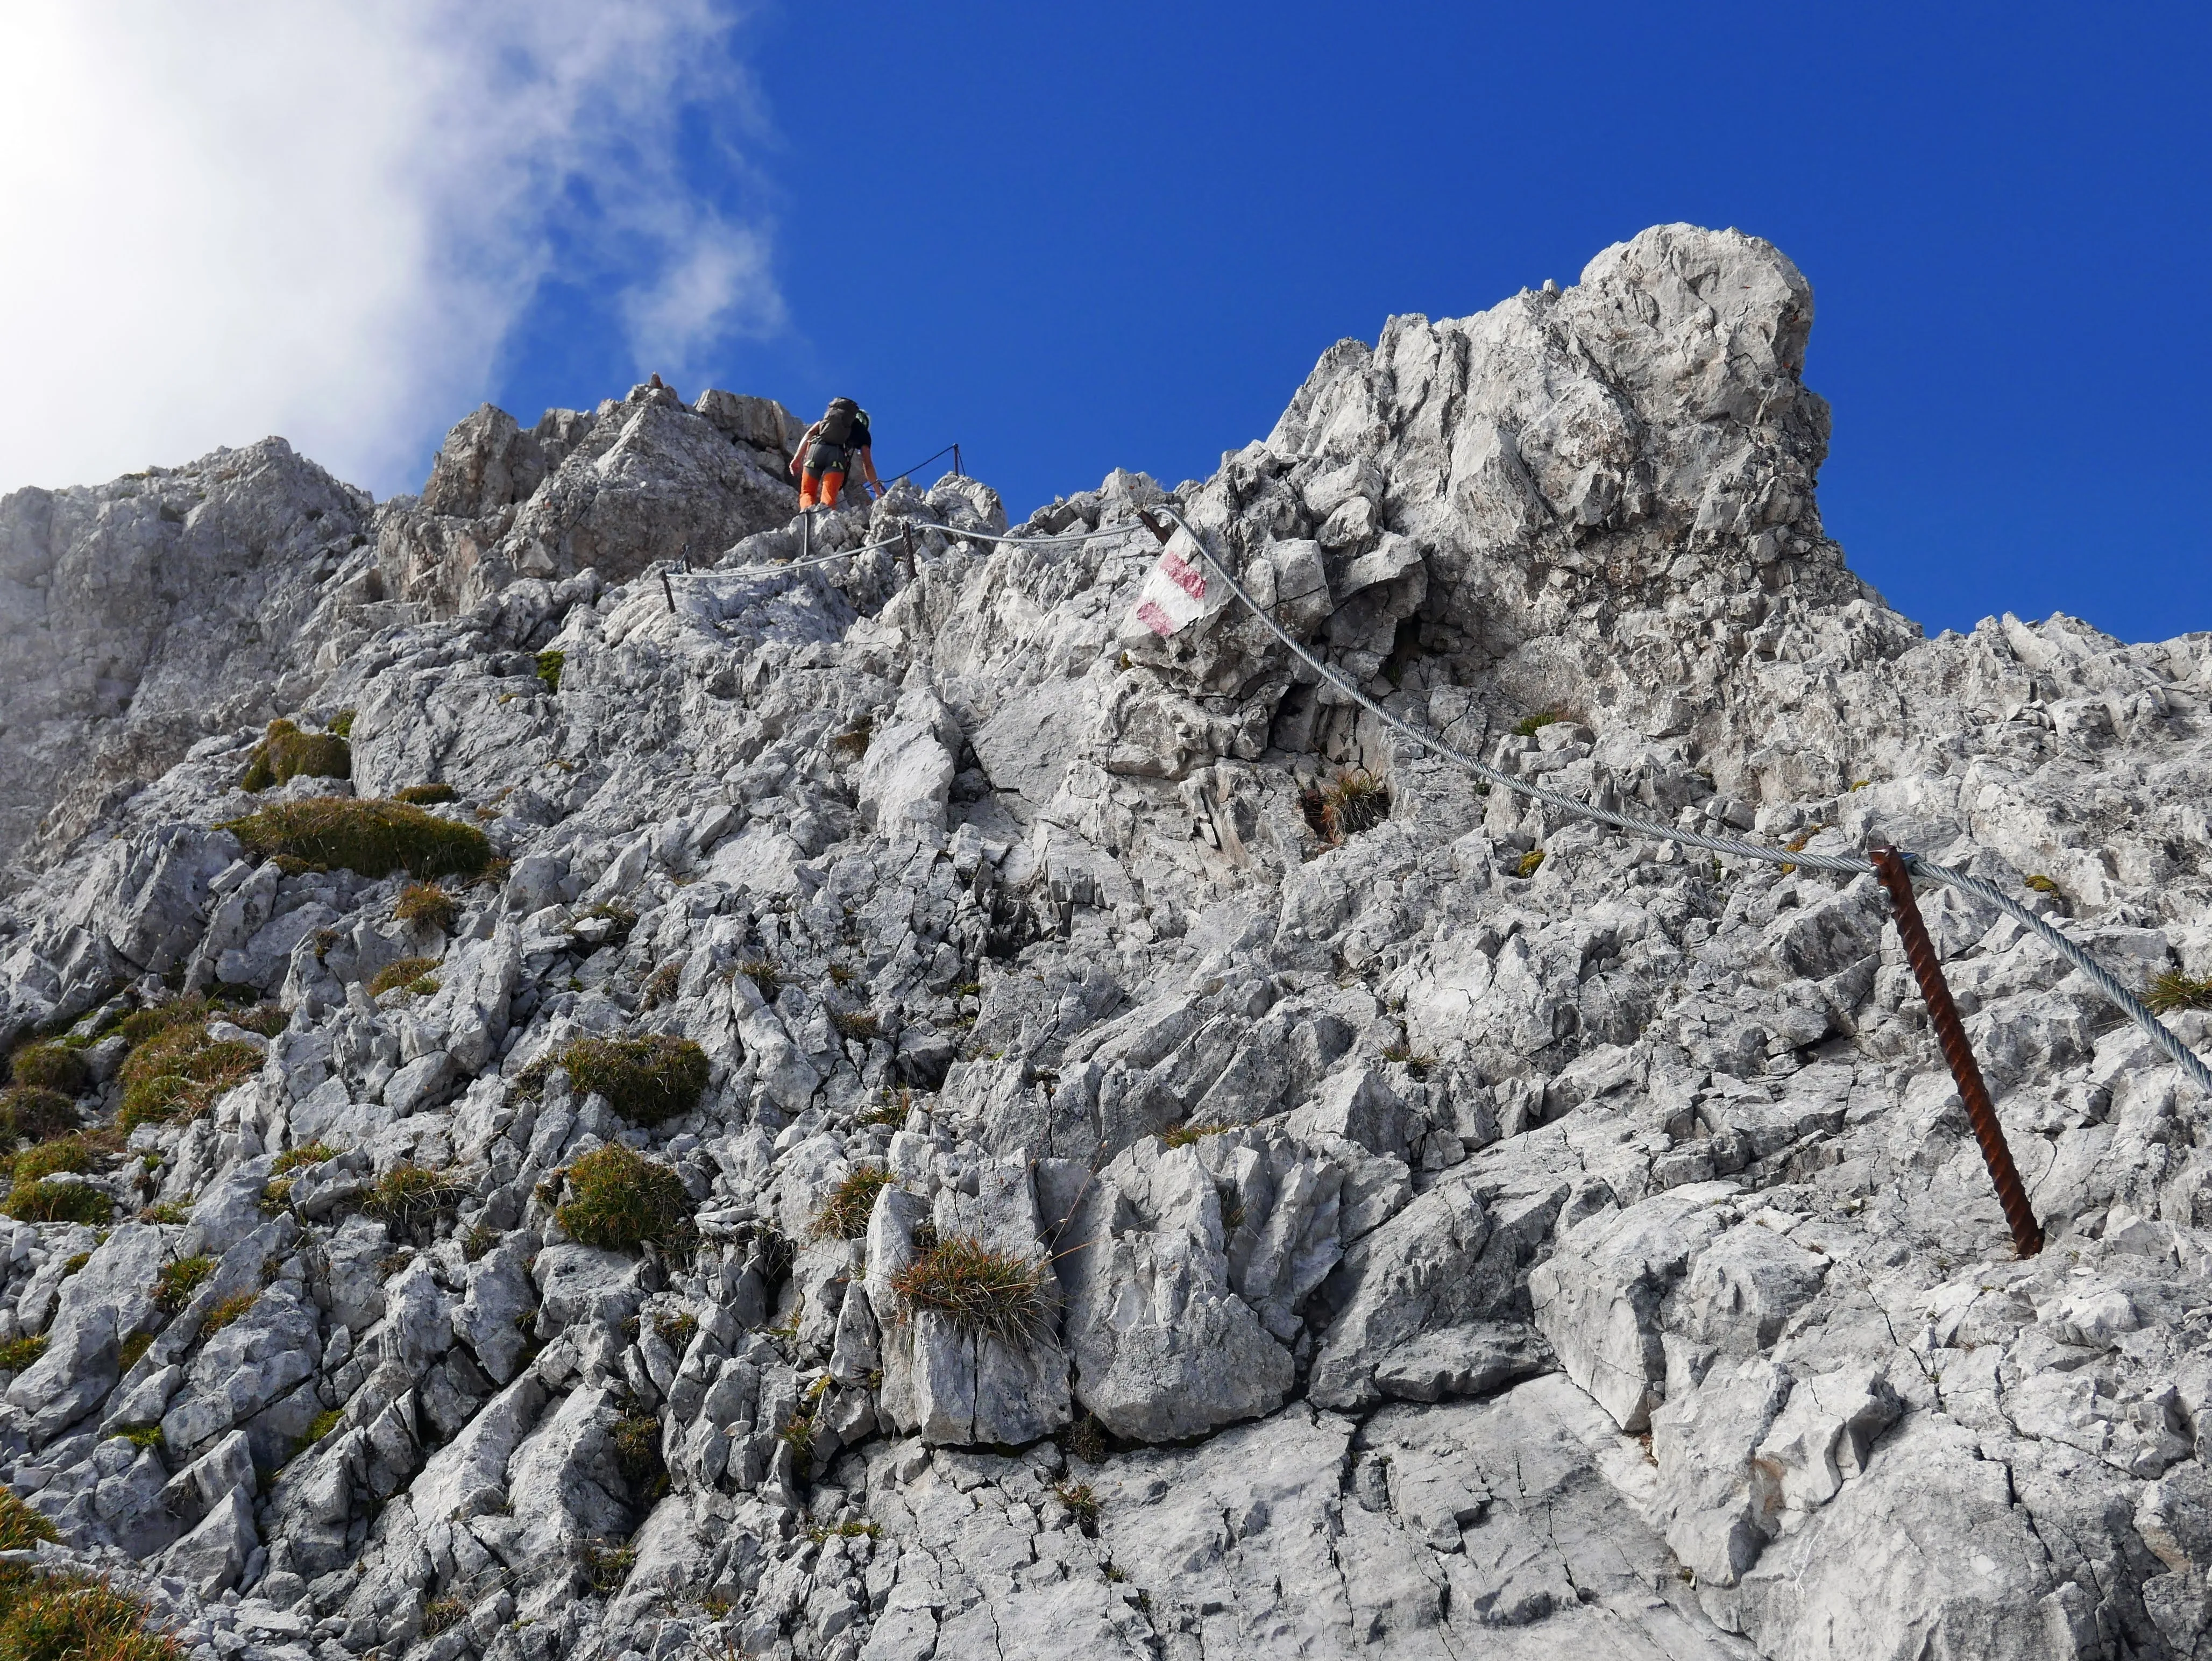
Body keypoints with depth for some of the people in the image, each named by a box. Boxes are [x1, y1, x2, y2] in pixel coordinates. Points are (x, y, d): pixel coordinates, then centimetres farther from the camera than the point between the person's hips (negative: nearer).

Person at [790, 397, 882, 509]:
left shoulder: (828, 419, 37)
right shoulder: (863, 432, 29)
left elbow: (810, 433, 19)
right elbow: (868, 465, 19)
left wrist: (797, 458, 12)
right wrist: (878, 492, 20)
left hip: (816, 449, 2)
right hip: (837, 456, -2)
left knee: (807, 493, 6)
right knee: (829, 496, -14)